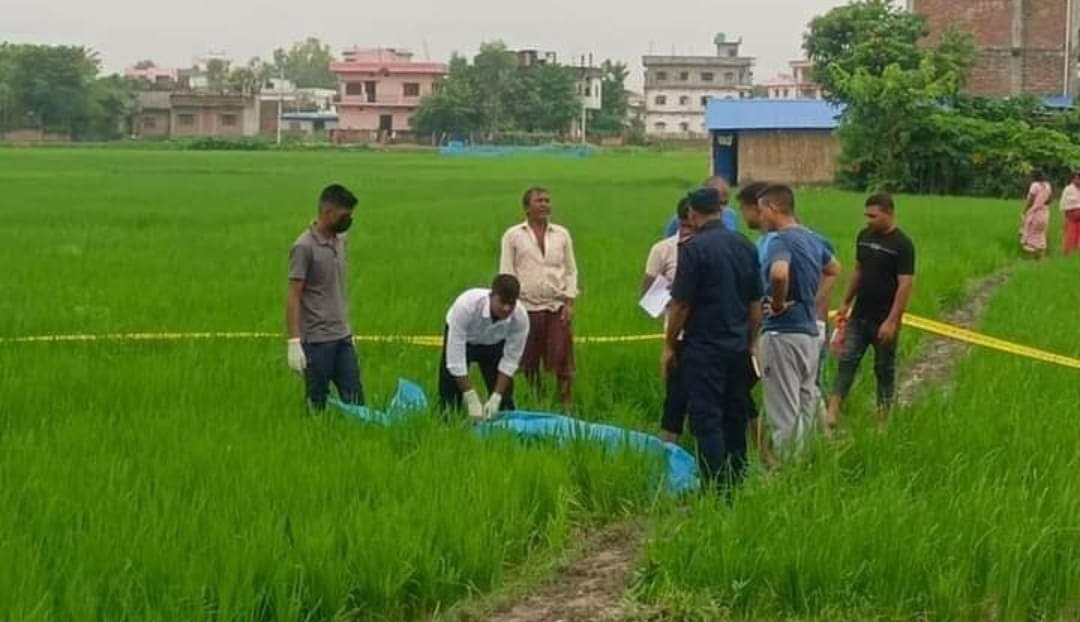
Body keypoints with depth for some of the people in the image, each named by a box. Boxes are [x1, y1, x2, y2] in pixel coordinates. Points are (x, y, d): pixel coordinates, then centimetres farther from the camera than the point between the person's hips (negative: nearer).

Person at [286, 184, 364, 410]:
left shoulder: (340, 241, 11)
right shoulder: (304, 247, -12)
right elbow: (293, 297, -13)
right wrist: (294, 342, -18)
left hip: (343, 338, 7)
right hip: (317, 341, -7)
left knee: (355, 401, 5)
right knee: (317, 404, 0)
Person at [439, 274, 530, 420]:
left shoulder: (520, 318, -32)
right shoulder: (466, 306, -40)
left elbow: (511, 360, -21)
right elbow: (455, 358, -37)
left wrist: (496, 397, -27)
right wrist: (471, 398, -38)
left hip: (494, 343, 2)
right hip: (461, 340, -2)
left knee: (504, 400, -5)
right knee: (449, 392, -11)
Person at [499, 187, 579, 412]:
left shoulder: (562, 234, 11)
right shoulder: (513, 235, 5)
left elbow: (571, 271, 12)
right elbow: (506, 273, 4)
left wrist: (569, 302, 2)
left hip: (557, 308, 1)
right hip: (527, 307, -1)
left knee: (562, 361, -4)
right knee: (529, 364, 3)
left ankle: (566, 407, 3)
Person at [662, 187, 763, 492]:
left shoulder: (694, 248, -13)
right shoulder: (745, 246, 6)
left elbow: (681, 304, -12)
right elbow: (755, 302, 11)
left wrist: (669, 346, -2)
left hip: (704, 348, -6)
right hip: (738, 348, 6)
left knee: (707, 421, -3)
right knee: (736, 419, 14)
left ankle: (718, 492, -5)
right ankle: (737, 486, 20)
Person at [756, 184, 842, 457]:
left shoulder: (780, 241, -17)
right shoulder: (811, 238, 11)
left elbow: (779, 273, -38)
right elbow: (834, 269, 29)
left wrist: (778, 304, -21)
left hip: (783, 333, -9)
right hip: (811, 331, 9)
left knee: (785, 414, -2)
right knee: (806, 406, 16)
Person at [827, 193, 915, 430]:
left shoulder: (902, 245, -14)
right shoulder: (864, 236, 6)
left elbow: (905, 285, -17)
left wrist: (892, 321, -22)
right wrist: (846, 303, 16)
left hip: (884, 320, -5)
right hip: (860, 315, 6)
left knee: (884, 369, 5)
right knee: (846, 361, -2)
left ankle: (882, 420, 14)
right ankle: (832, 412, -5)